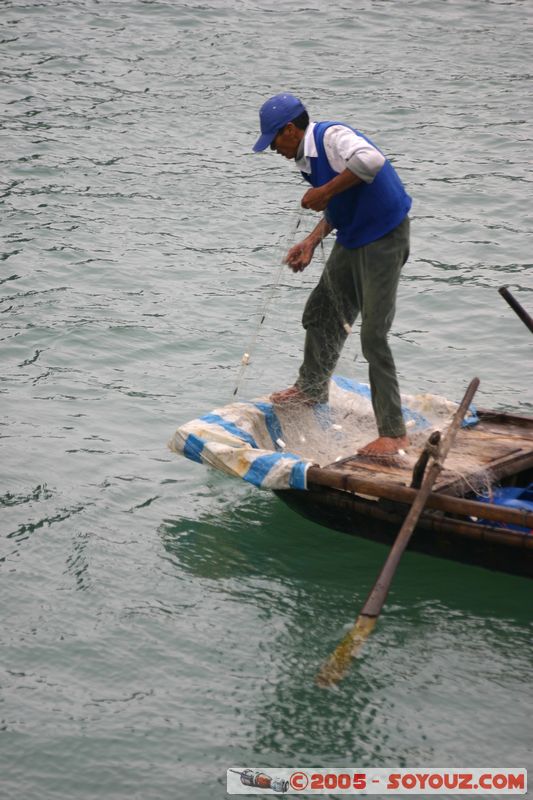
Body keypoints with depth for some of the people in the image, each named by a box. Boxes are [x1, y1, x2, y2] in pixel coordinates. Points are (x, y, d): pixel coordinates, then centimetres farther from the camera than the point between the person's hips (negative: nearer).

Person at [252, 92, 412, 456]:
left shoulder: (333, 135, -19)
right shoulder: (308, 156, 11)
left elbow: (371, 161, -39)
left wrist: (325, 192, -29)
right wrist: (311, 242, 10)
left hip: (385, 239, -10)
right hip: (353, 241, 10)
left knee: (373, 335, -12)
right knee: (320, 316, 22)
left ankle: (394, 433, -7)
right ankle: (312, 388, 47)